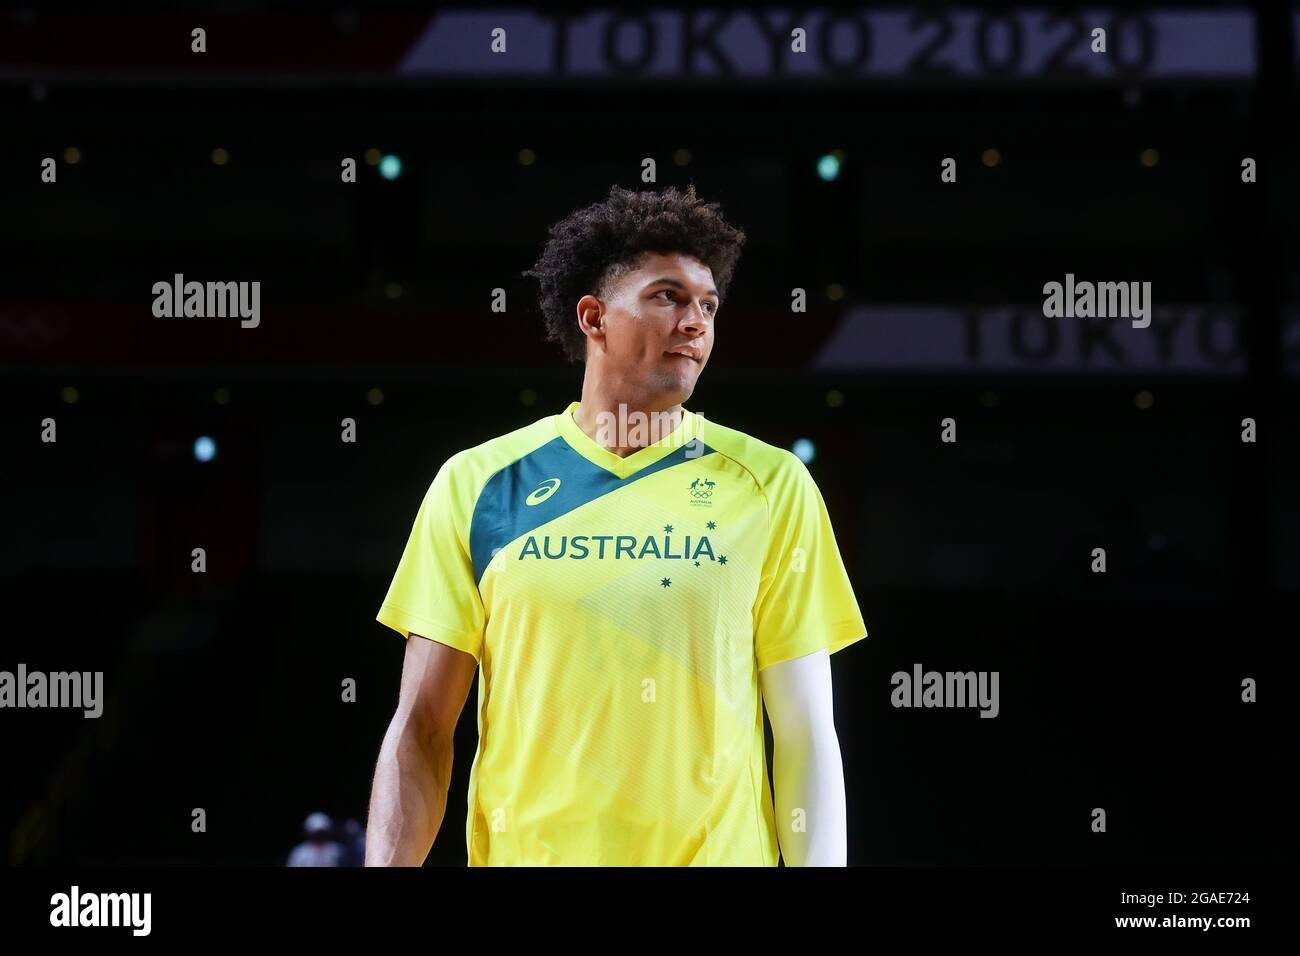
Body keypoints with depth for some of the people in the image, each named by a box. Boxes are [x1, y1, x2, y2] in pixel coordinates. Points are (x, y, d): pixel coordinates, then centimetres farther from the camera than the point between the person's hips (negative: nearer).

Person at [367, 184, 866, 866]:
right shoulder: (478, 485, 2)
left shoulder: (770, 487, 1)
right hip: (521, 851, 0)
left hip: (718, 850, 0)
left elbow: (806, 734, 0)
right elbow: (421, 728, 2)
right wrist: (389, 864, -8)